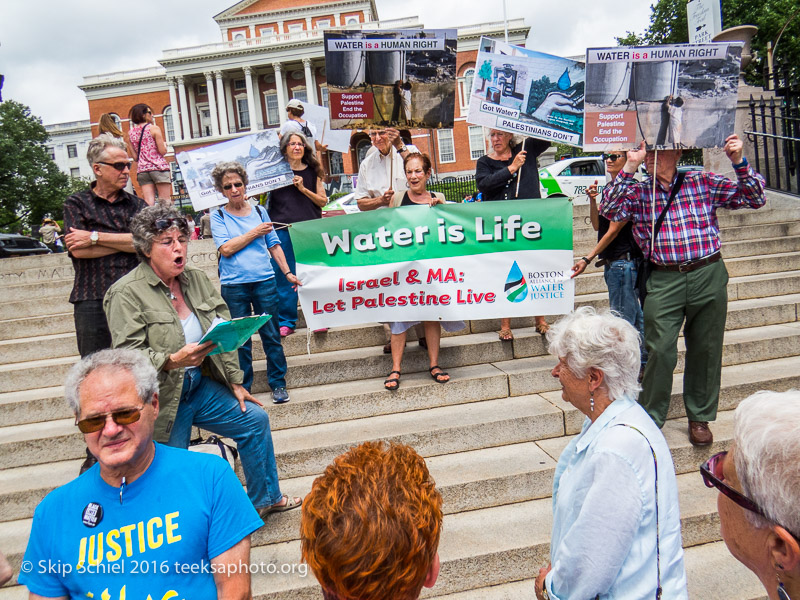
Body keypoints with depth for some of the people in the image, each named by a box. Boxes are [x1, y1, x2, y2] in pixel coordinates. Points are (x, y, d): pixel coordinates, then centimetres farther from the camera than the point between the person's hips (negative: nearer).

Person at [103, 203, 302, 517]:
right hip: (162, 398, -6)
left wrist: (235, 383, 7)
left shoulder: (197, 279, 6)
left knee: (255, 420, 11)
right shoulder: (126, 293, -13)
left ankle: (265, 498, 30)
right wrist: (173, 360, -36)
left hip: (200, 385, 7)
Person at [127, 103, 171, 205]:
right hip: (158, 167, -5)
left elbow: (135, 157, 10)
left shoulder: (130, 133, 12)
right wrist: (164, 144, 12)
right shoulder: (154, 128, -2)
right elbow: (163, 151, -9)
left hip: (141, 170, 5)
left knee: (148, 203, -2)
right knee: (165, 201, -3)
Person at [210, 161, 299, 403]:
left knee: (271, 335, 5)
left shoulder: (259, 211, 10)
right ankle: (243, 388, 20)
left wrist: (287, 272, 10)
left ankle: (278, 383, 17)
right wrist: (254, 232, -7)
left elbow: (274, 245, 13)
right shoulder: (218, 216, 3)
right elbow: (226, 248, -10)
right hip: (234, 286, -1)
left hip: (264, 281, 2)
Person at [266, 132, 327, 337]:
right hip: (284, 229, 0)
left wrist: (303, 188, -6)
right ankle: (286, 322, 10)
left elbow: (323, 201, 6)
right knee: (284, 276, 1)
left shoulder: (312, 171, 11)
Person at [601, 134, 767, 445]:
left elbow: (755, 198, 6)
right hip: (664, 280, -1)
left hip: (708, 276, 1)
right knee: (660, 351, -5)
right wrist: (629, 169, -15)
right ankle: (650, 419, 12)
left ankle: (700, 417, 28)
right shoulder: (638, 192, 5)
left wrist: (739, 162, -8)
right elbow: (608, 211, -13)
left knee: (706, 350, 10)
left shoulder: (704, 182, 5)